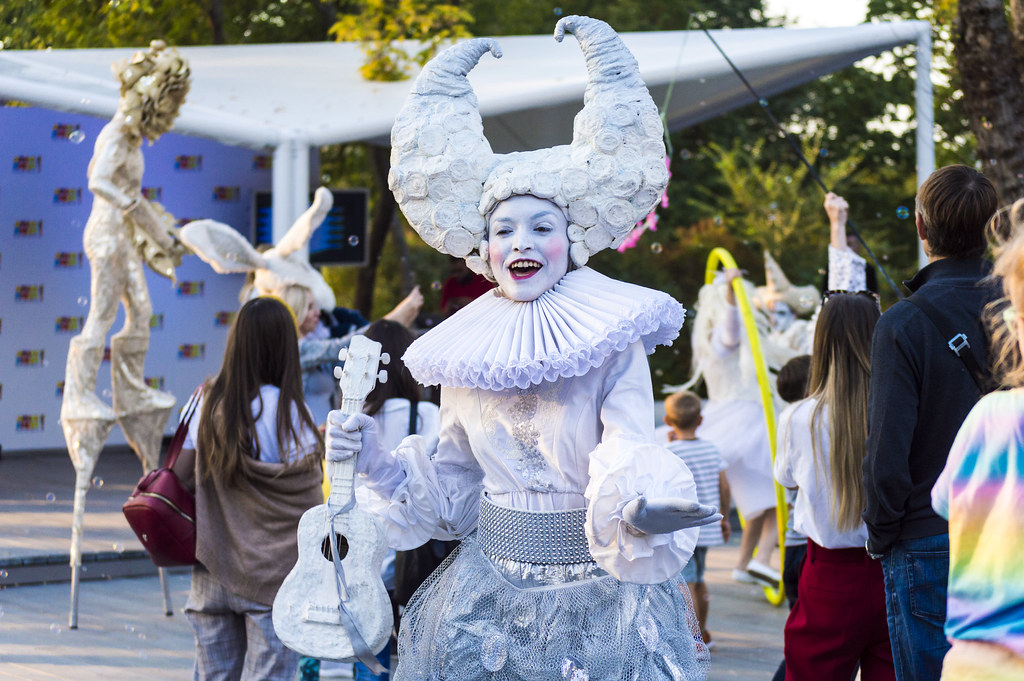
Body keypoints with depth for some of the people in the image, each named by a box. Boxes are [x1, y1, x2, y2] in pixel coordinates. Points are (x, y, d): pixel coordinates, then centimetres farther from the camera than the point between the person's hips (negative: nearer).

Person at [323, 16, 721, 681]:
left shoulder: (611, 341, -8)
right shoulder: (467, 351, 4)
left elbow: (630, 450, -20)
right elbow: (451, 487, 13)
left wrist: (638, 502, -41)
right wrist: (376, 461, -2)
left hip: (600, 597, -4)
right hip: (491, 594, 4)